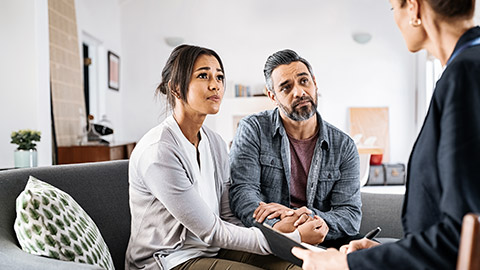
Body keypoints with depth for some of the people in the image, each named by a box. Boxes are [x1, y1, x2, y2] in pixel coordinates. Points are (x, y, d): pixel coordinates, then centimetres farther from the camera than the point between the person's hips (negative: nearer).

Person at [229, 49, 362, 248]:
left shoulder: (344, 146, 6)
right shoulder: (253, 129, 0)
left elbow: (351, 216, -1)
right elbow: (242, 192, -11)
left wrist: (307, 216, -23)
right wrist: (279, 227, -32)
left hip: (321, 246, 5)